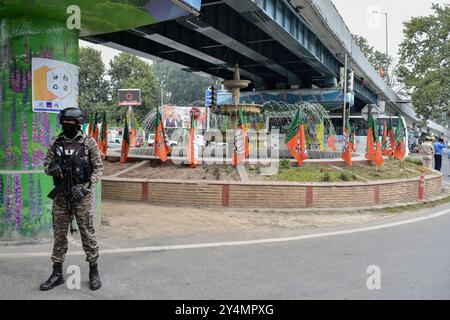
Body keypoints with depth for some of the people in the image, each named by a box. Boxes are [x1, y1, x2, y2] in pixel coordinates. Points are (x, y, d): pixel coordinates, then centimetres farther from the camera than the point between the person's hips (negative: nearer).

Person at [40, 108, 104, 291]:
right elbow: (46, 166, 13)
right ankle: (57, 274, 22)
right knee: (59, 234, 10)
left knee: (87, 233, 2)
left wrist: (85, 187, -15)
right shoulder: (56, 143, 7)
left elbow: (98, 168, -3)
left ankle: (93, 272, 16)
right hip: (60, 195, 4)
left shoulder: (88, 142, -4)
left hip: (81, 195, -4)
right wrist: (52, 169, -12)